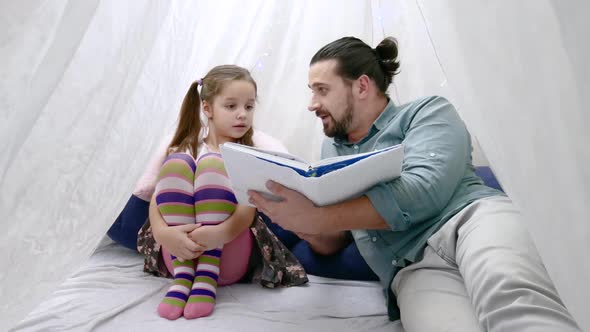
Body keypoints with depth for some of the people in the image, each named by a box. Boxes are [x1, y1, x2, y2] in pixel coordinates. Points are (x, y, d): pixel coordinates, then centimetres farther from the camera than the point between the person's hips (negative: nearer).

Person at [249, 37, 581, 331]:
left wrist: (316, 219, -17)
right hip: (412, 268, 2)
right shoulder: (331, 149, 23)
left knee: (511, 301, -37)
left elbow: (425, 190, -12)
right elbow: (331, 244, 21)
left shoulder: (427, 112, 8)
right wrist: (304, 223, -4)